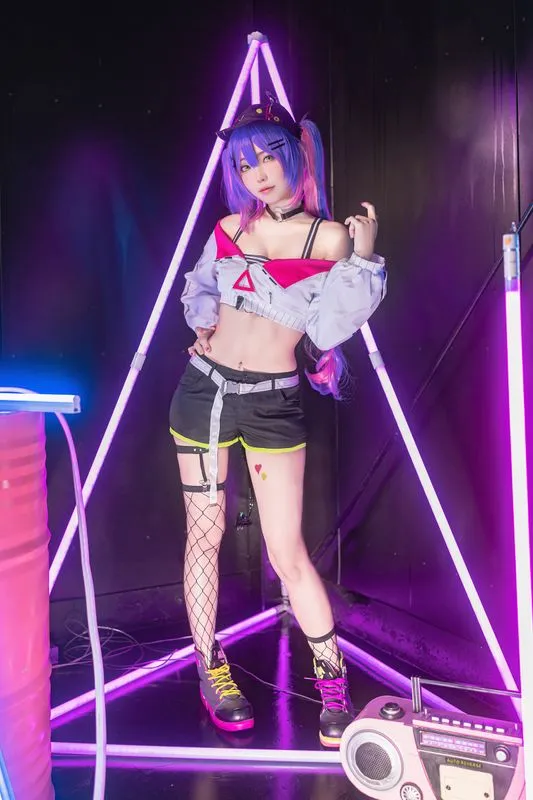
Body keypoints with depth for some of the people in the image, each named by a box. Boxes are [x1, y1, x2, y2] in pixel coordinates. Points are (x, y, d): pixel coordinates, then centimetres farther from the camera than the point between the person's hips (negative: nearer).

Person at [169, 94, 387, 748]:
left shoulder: (329, 237, -3)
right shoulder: (230, 229, 6)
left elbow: (328, 329, -12)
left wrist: (362, 257, -17)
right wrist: (204, 323, 4)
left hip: (273, 405, -3)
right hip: (204, 390, 4)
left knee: (288, 549, -3)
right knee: (205, 532, 8)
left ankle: (333, 682, 15)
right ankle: (211, 669, 25)